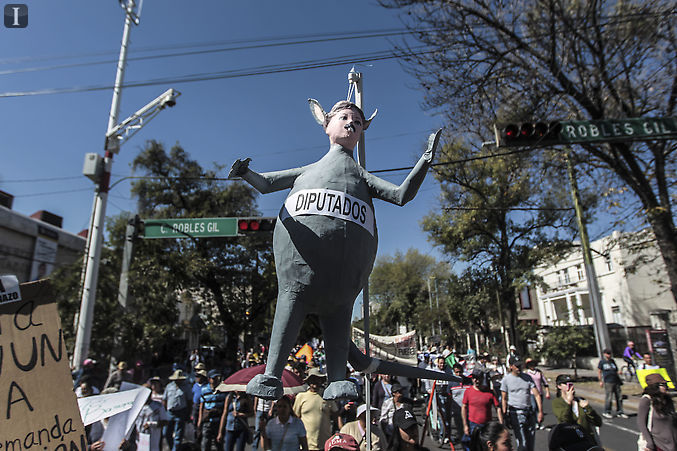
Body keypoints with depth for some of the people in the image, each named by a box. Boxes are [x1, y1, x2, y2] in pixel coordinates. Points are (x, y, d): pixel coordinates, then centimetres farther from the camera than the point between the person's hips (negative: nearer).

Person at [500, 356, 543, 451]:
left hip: (529, 412, 4)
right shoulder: (506, 379, -2)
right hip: (515, 412, -4)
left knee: (530, 443, 10)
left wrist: (540, 411, -6)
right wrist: (505, 415, -1)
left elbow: (536, 394, 3)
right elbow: (504, 399, 2)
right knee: (522, 443, -10)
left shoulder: (527, 377, 6)